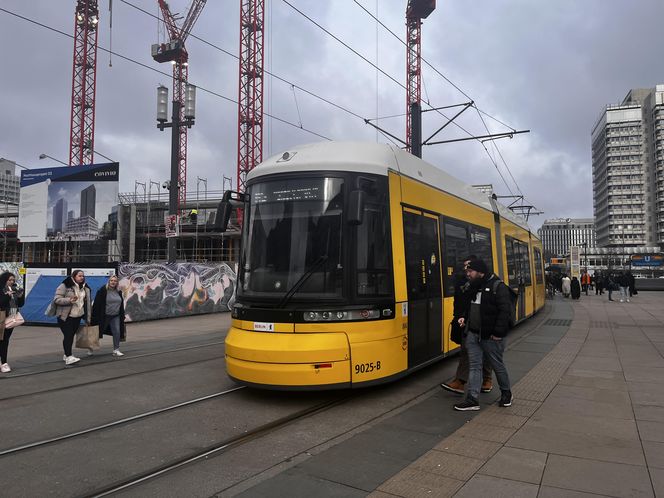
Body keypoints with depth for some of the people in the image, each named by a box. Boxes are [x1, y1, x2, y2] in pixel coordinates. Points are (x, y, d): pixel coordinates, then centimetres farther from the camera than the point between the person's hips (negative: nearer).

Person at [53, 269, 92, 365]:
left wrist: (88, 318, 12)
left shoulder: (85, 288, 9)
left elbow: (87, 303, 13)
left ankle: (67, 354, 24)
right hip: (65, 316, -6)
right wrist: (69, 300, -29)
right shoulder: (65, 286, -10)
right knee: (67, 335, -11)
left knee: (71, 335, 12)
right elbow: (56, 299, -14)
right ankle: (68, 357, -12)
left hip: (77, 316, 6)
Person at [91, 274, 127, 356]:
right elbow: (96, 304, -12)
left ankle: (116, 350, 4)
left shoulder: (119, 292, 8)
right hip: (104, 316, -4)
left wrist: (122, 316, 12)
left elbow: (121, 305, 16)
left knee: (117, 332, -3)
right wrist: (95, 317, -15)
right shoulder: (103, 291, -10)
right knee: (99, 332, 7)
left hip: (115, 316, 4)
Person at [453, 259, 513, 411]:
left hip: (491, 336, -7)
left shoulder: (498, 286, -14)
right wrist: (466, 319, 9)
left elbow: (504, 311, -18)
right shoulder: (474, 286, 10)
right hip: (473, 334, 7)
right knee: (474, 366, 4)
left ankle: (506, 393, 31)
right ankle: (472, 399, 6)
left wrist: (498, 333, -21)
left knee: (497, 365, 10)